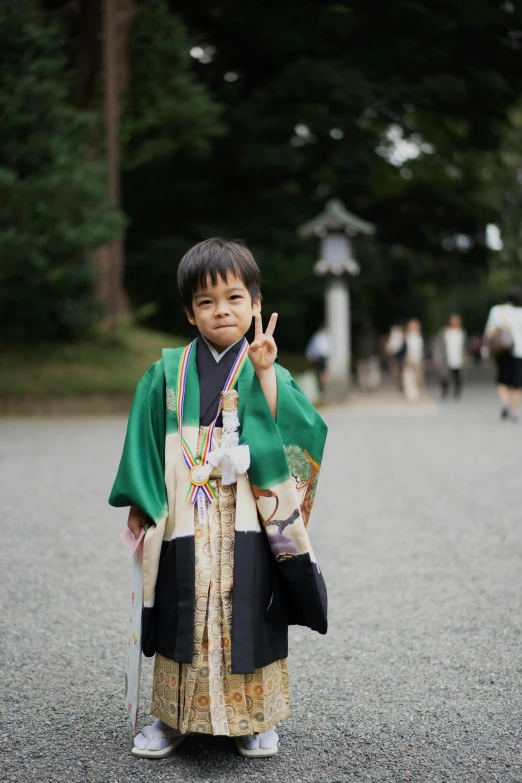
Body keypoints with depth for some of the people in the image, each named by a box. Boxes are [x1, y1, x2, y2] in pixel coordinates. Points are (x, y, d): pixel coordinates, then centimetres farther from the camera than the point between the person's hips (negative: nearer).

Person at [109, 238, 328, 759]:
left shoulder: (267, 372, 1)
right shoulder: (168, 373, 4)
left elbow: (291, 431, -14)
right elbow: (144, 442, 7)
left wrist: (266, 372, -20)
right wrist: (141, 503, 4)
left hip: (247, 522, -1)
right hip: (184, 521, 1)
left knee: (248, 616, 4)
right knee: (182, 617, 8)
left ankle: (254, 719, 22)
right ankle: (174, 716, 25)